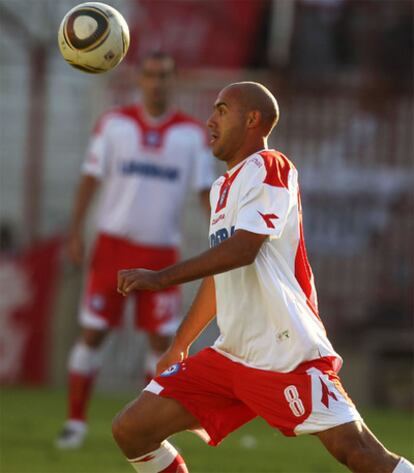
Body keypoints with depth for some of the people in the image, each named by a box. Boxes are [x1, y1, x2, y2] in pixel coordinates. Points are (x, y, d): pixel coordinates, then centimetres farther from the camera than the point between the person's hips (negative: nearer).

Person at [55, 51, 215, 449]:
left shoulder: (193, 134, 3)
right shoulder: (114, 124, 2)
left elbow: (206, 191, 4)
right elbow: (90, 179, 4)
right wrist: (76, 232, -4)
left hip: (162, 251, 1)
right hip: (114, 244, -1)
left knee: (162, 339, -1)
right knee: (92, 333, -3)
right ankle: (75, 422, 4)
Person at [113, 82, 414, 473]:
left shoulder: (267, 168, -7)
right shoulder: (222, 187, 20)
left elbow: (243, 248, -20)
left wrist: (162, 278, -21)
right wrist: (178, 347, 33)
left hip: (286, 351, -9)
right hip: (231, 355, 9)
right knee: (130, 430, 2)